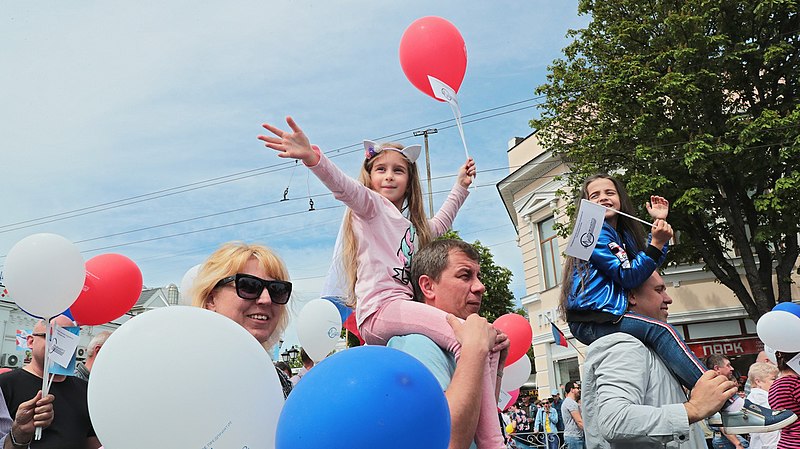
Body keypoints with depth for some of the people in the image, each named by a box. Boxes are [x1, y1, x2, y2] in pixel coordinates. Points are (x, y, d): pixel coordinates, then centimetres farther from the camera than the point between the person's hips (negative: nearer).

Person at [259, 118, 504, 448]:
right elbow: (343, 186, -15)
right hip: (382, 307, -9)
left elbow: (439, 225, 50)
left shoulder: (410, 225, 31)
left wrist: (460, 187, 51)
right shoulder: (371, 205, 6)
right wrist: (312, 158, -34)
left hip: (404, 305, 10)